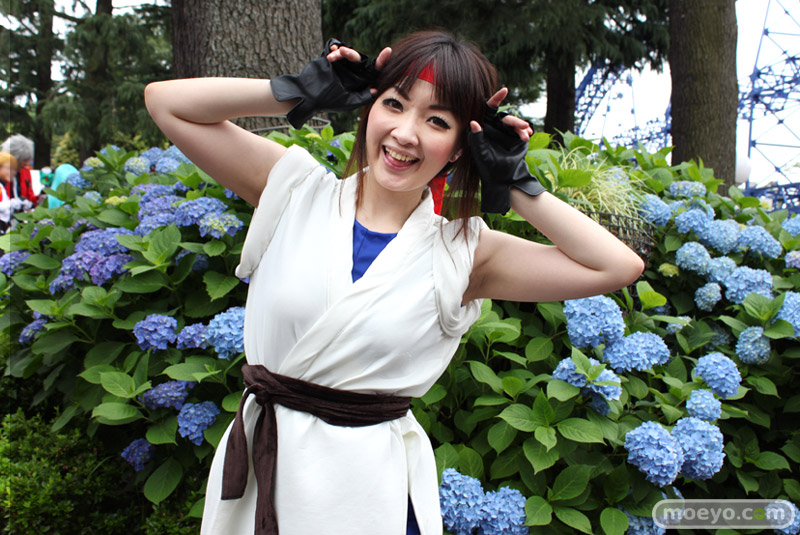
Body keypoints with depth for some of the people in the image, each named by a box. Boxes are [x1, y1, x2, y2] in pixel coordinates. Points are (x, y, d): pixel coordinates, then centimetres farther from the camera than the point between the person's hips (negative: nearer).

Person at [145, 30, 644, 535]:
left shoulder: (463, 253, -4)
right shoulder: (299, 190, -2)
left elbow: (618, 266, -9)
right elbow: (166, 101, -2)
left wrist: (515, 184, -8)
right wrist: (303, 92, -6)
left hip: (370, 485, -1)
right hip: (257, 463, 1)